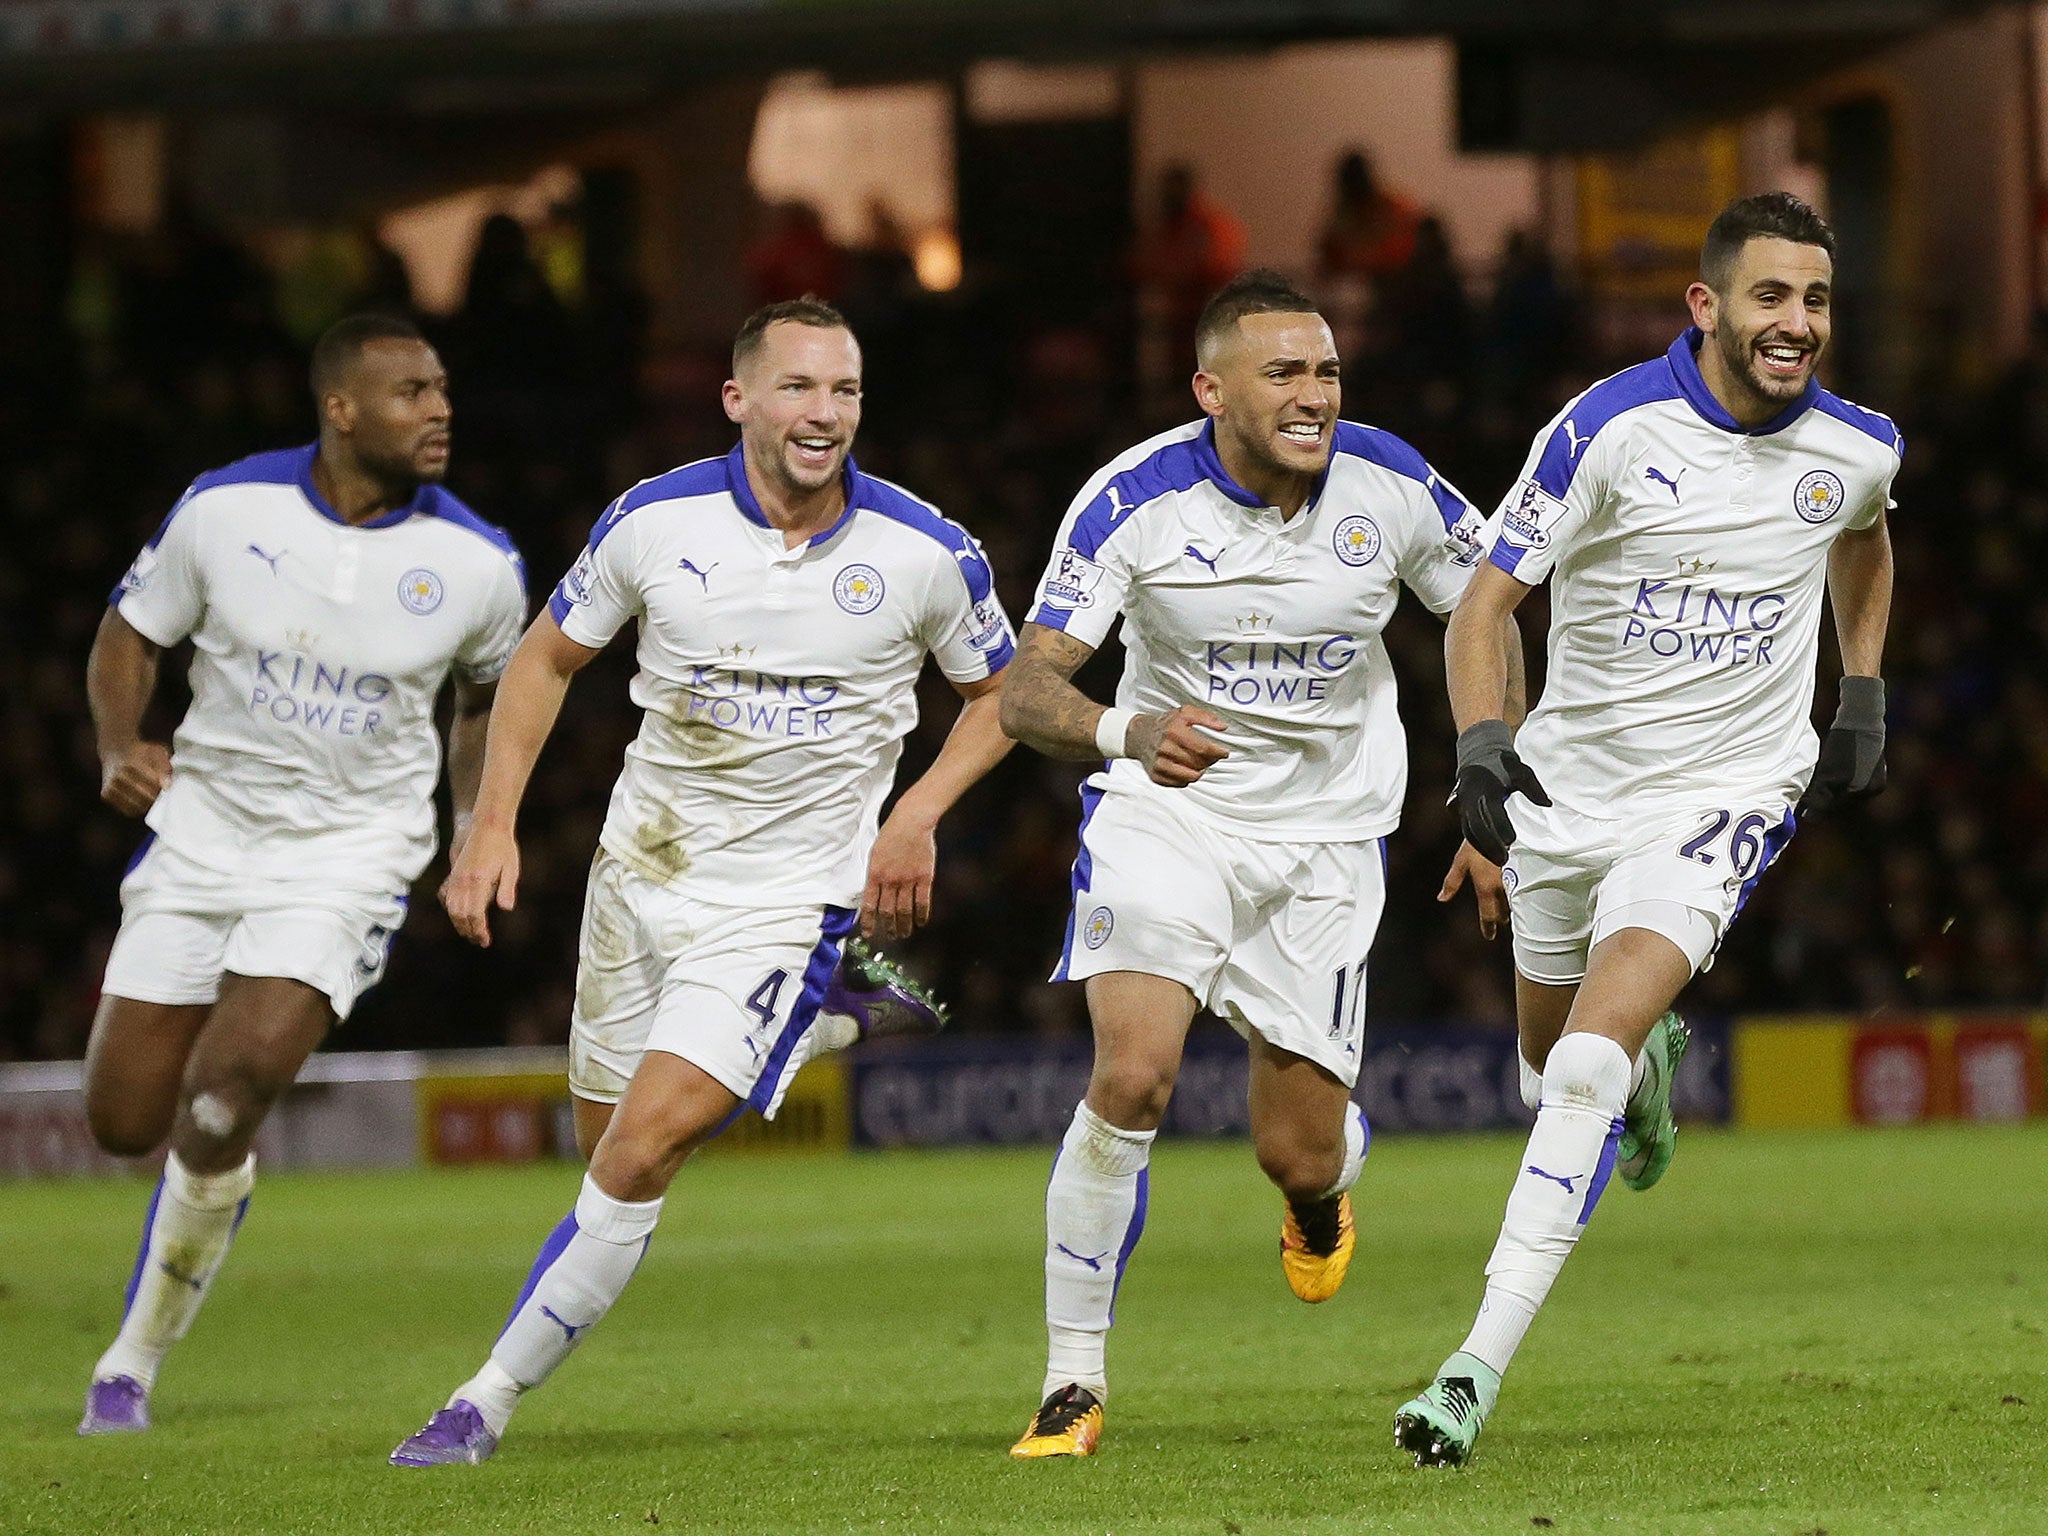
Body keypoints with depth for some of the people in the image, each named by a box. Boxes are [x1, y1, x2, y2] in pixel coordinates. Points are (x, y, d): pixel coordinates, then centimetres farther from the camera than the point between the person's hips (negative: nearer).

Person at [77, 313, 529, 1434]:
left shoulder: (477, 564, -8)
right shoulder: (225, 510, -9)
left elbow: (488, 690, 13)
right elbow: (130, 636, 5)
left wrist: (478, 825, 7)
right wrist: (119, 752, -11)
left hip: (351, 851, -2)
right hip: (204, 829, 2)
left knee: (221, 1103, -21)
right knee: (123, 1122, 2)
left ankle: (135, 1360, -3)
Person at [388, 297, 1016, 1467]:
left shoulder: (926, 553, -11)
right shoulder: (656, 520, -8)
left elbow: (1002, 691, 7)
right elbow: (550, 657, 7)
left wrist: (917, 814, -8)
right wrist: (494, 824, -2)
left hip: (788, 898, -4)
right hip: (644, 873, 4)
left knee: (642, 1152, -18)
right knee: (610, 1141, 16)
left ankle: (489, 1403, -6)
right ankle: (829, 1026, 41)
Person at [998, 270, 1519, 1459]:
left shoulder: (1391, 486, -13)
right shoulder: (1134, 501, -18)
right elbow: (1027, 692, -20)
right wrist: (1125, 732, -42)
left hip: (1328, 837, 2)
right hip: (1169, 813, -2)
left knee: (1299, 1154, 1)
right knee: (1131, 1079, -23)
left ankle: (1324, 1188, 43)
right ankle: (1075, 1384, -9)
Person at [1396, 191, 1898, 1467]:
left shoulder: (1857, 448, -5)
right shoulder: (1615, 429, -16)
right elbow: (1487, 599, -12)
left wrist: (1865, 697, 16)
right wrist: (1481, 743, -27)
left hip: (1726, 796, -1)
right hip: (1572, 787, 1)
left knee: (1594, 1051, -21)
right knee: (1557, 1062, 18)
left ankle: (1482, 1365, -24)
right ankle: (1651, 1069, 59)